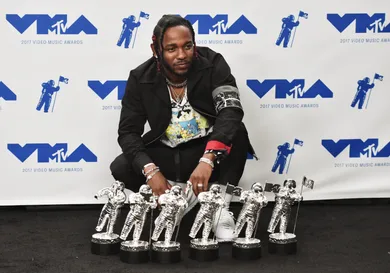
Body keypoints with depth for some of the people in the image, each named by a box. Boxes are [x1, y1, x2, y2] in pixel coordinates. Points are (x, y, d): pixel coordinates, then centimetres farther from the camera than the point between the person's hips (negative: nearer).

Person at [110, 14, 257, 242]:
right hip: (165, 156, 2)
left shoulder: (212, 64, -18)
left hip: (209, 152, -2)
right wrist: (151, 171, -33)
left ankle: (221, 208, -20)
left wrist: (207, 160, -48)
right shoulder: (141, 78, -12)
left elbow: (231, 111, -32)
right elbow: (128, 132, -13)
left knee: (237, 132, -32)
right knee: (120, 168, -22)